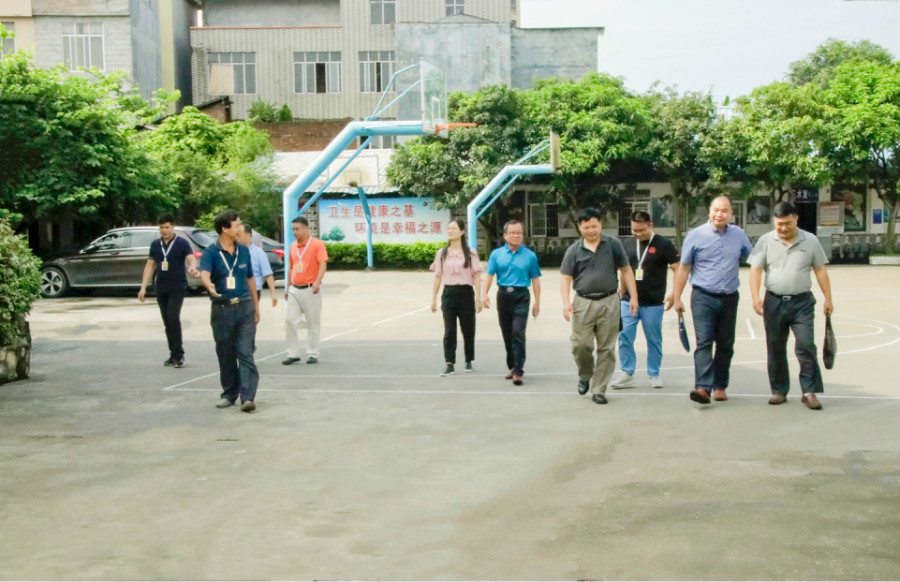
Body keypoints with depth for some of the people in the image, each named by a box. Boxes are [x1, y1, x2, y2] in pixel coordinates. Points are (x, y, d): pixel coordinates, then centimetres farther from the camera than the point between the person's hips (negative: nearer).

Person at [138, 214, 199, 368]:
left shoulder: (182, 244, -4)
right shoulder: (155, 245, 10)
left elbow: (191, 258, -19)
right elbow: (150, 266, 13)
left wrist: (192, 267, -43)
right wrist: (143, 287, 7)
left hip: (178, 287, -5)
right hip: (161, 289, 5)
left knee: (173, 318, -17)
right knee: (167, 322, 7)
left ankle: (179, 354, -10)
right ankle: (174, 355, 14)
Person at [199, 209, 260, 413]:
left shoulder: (244, 251, 7)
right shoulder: (210, 252, -7)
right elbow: (204, 273, -26)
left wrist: (256, 306, 17)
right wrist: (209, 286, -49)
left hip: (244, 307, 2)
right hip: (222, 309, -2)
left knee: (245, 354, -6)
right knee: (226, 355, 9)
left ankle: (248, 397, -11)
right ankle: (229, 394, 24)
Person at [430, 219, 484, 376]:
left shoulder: (470, 253, 1)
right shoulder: (442, 253, 8)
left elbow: (476, 276, 0)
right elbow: (438, 276, 9)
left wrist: (478, 298, -6)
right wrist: (433, 298, 5)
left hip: (466, 293, -1)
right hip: (448, 293, 1)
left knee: (468, 329, 6)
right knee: (449, 331, -2)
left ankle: (469, 362, 20)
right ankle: (449, 364, -2)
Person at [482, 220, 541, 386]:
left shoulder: (530, 255, 3)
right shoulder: (497, 254, 6)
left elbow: (535, 279, 5)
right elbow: (489, 275, 2)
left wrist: (537, 302, 4)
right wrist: (484, 294, -13)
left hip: (521, 297, -3)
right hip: (503, 295, 3)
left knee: (518, 333, -14)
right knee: (507, 334, 11)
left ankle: (518, 371, -12)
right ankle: (512, 367, 26)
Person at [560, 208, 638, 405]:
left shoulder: (613, 244, 4)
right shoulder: (574, 250, 4)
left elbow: (626, 270, 9)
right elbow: (565, 277, 3)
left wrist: (633, 296, 4)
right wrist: (566, 302, -11)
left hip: (609, 302, 0)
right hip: (583, 303, 0)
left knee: (606, 349, 3)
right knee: (580, 345, -5)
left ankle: (598, 390, 12)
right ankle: (585, 376, 24)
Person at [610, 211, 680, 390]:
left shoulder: (663, 245, -5)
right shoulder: (627, 244, 8)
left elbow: (678, 270, -6)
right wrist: (621, 291, 15)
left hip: (654, 303, -3)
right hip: (628, 301, 3)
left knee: (654, 340, 6)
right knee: (624, 337, -1)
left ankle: (654, 374, 18)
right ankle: (627, 373, 8)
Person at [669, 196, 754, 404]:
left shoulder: (739, 235, 7)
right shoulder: (695, 236, -2)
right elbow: (683, 268, 1)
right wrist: (677, 298, 0)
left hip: (729, 298, 4)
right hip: (703, 297, -4)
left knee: (725, 345, 10)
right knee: (704, 342, -14)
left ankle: (720, 386, 20)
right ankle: (703, 387, -22)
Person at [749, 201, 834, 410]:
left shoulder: (810, 241, 3)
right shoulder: (766, 241, 1)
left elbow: (820, 270, 7)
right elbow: (755, 270, -3)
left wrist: (828, 298, 5)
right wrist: (755, 297, -15)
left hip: (802, 302, -1)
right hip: (774, 302, 1)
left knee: (806, 346, -9)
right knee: (776, 349, 8)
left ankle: (810, 391, -2)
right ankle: (779, 390, 20)